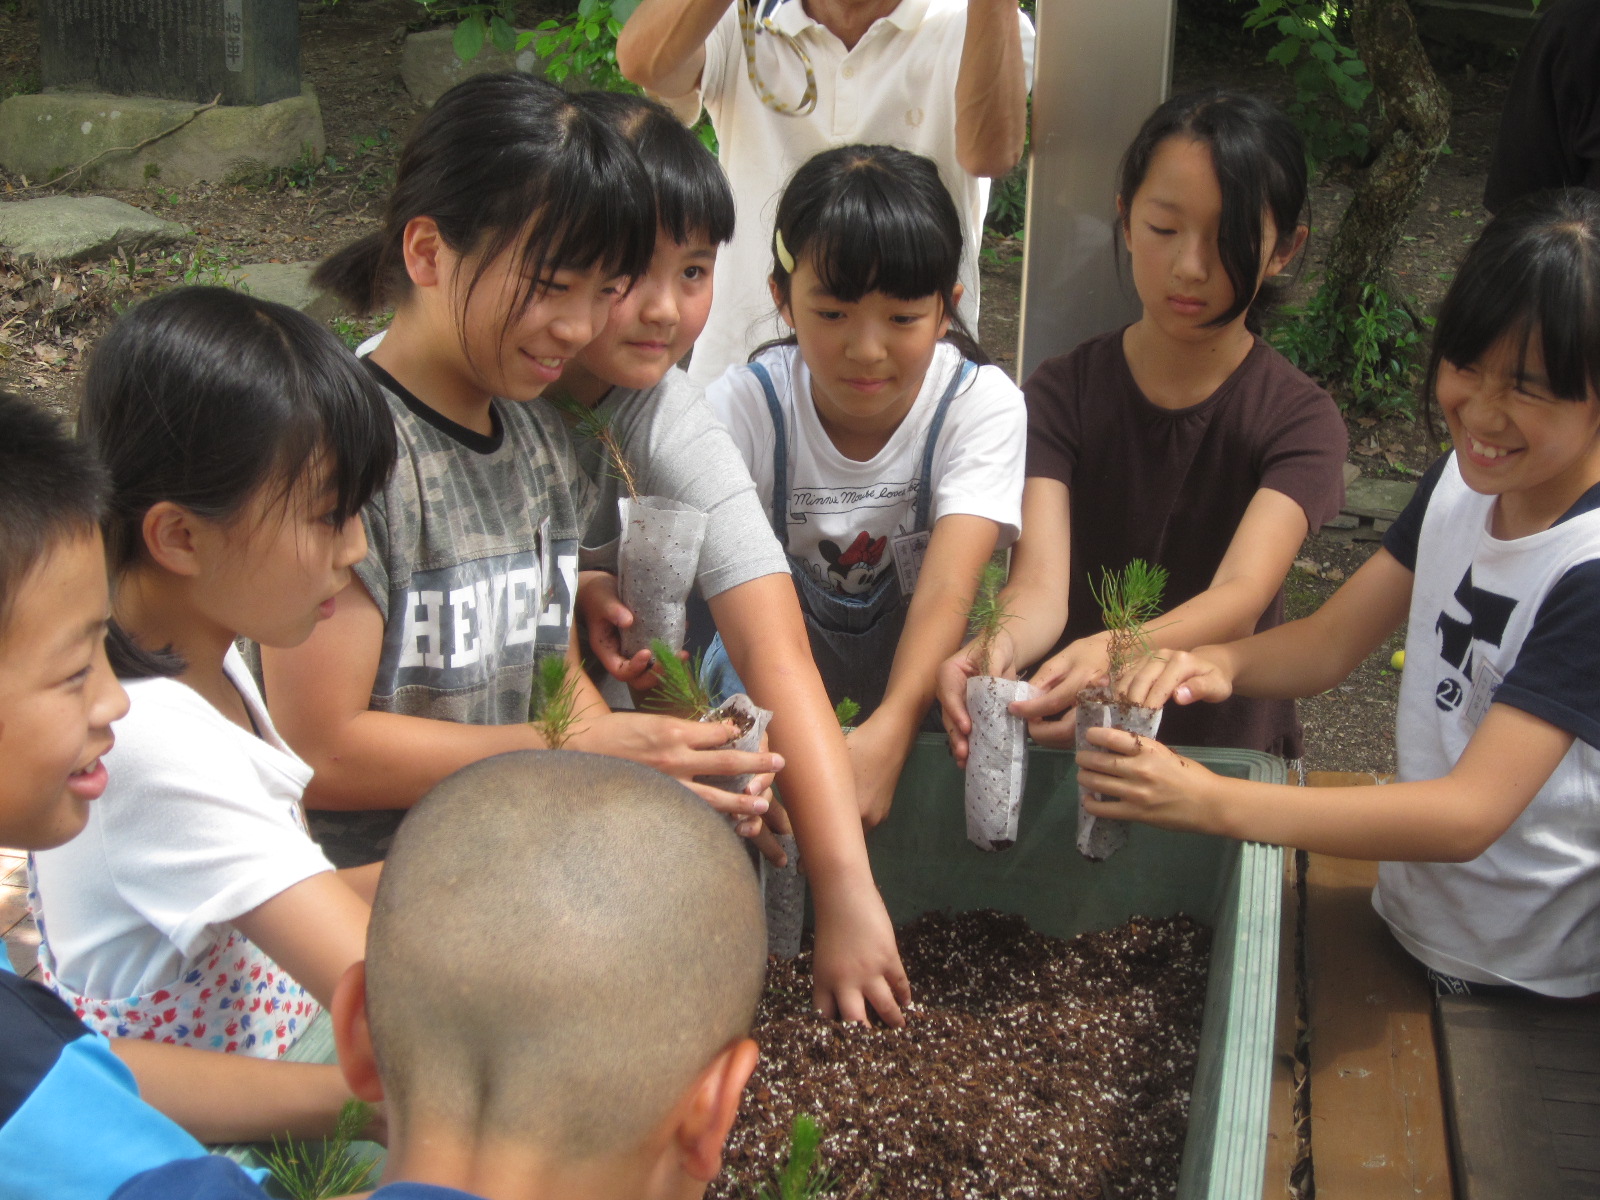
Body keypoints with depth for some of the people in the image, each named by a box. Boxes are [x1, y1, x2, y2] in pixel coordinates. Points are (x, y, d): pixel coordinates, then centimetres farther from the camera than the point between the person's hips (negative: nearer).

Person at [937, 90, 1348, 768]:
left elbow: (1242, 596, -21)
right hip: (1063, 739, 0)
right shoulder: (1062, 394, 0)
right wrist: (998, 647, -40)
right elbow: (1040, 585, -15)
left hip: (1226, 748, 0)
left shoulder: (1300, 420, -3)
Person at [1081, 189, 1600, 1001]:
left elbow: (1472, 815, -32)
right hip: (1407, 920, 6)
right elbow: (1329, 642, 0)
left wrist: (1215, 804, -40)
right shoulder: (1466, 478, -3)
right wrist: (1222, 663, -23)